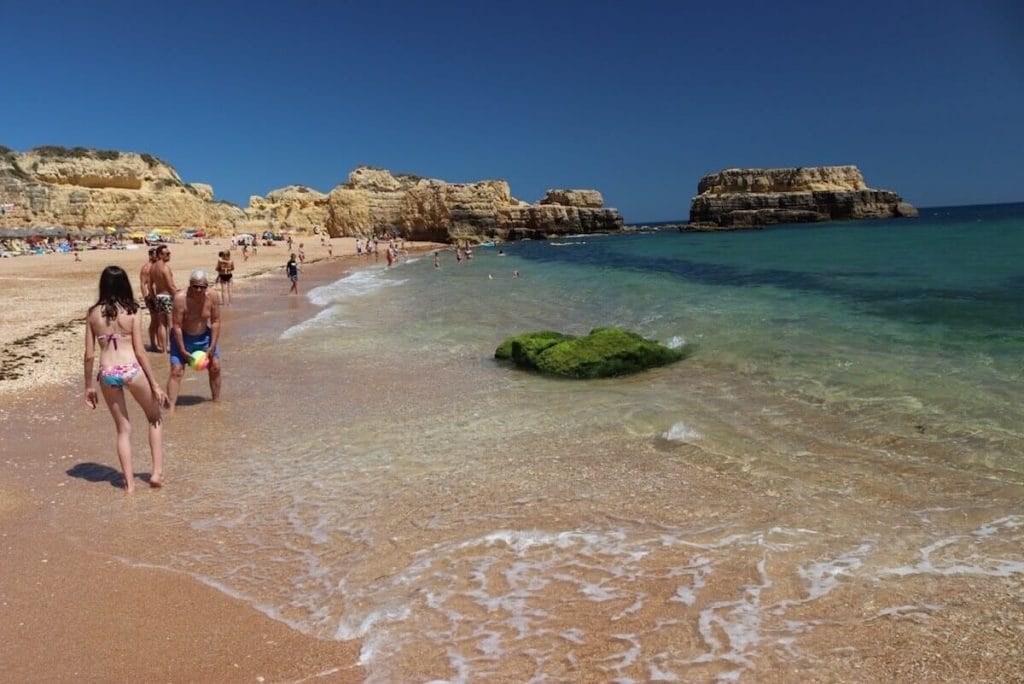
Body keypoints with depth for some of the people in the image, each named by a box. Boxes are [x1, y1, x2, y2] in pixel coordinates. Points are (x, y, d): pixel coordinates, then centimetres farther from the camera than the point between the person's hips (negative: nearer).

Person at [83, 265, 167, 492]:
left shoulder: (93, 313, 4)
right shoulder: (132, 312, -4)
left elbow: (89, 355, 4)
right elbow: (140, 352, -6)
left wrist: (88, 386, 15)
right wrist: (155, 385, 0)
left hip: (107, 373, 3)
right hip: (131, 370, -3)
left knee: (123, 429, 16)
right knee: (155, 418, 20)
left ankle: (129, 482, 18)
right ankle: (157, 471, 15)